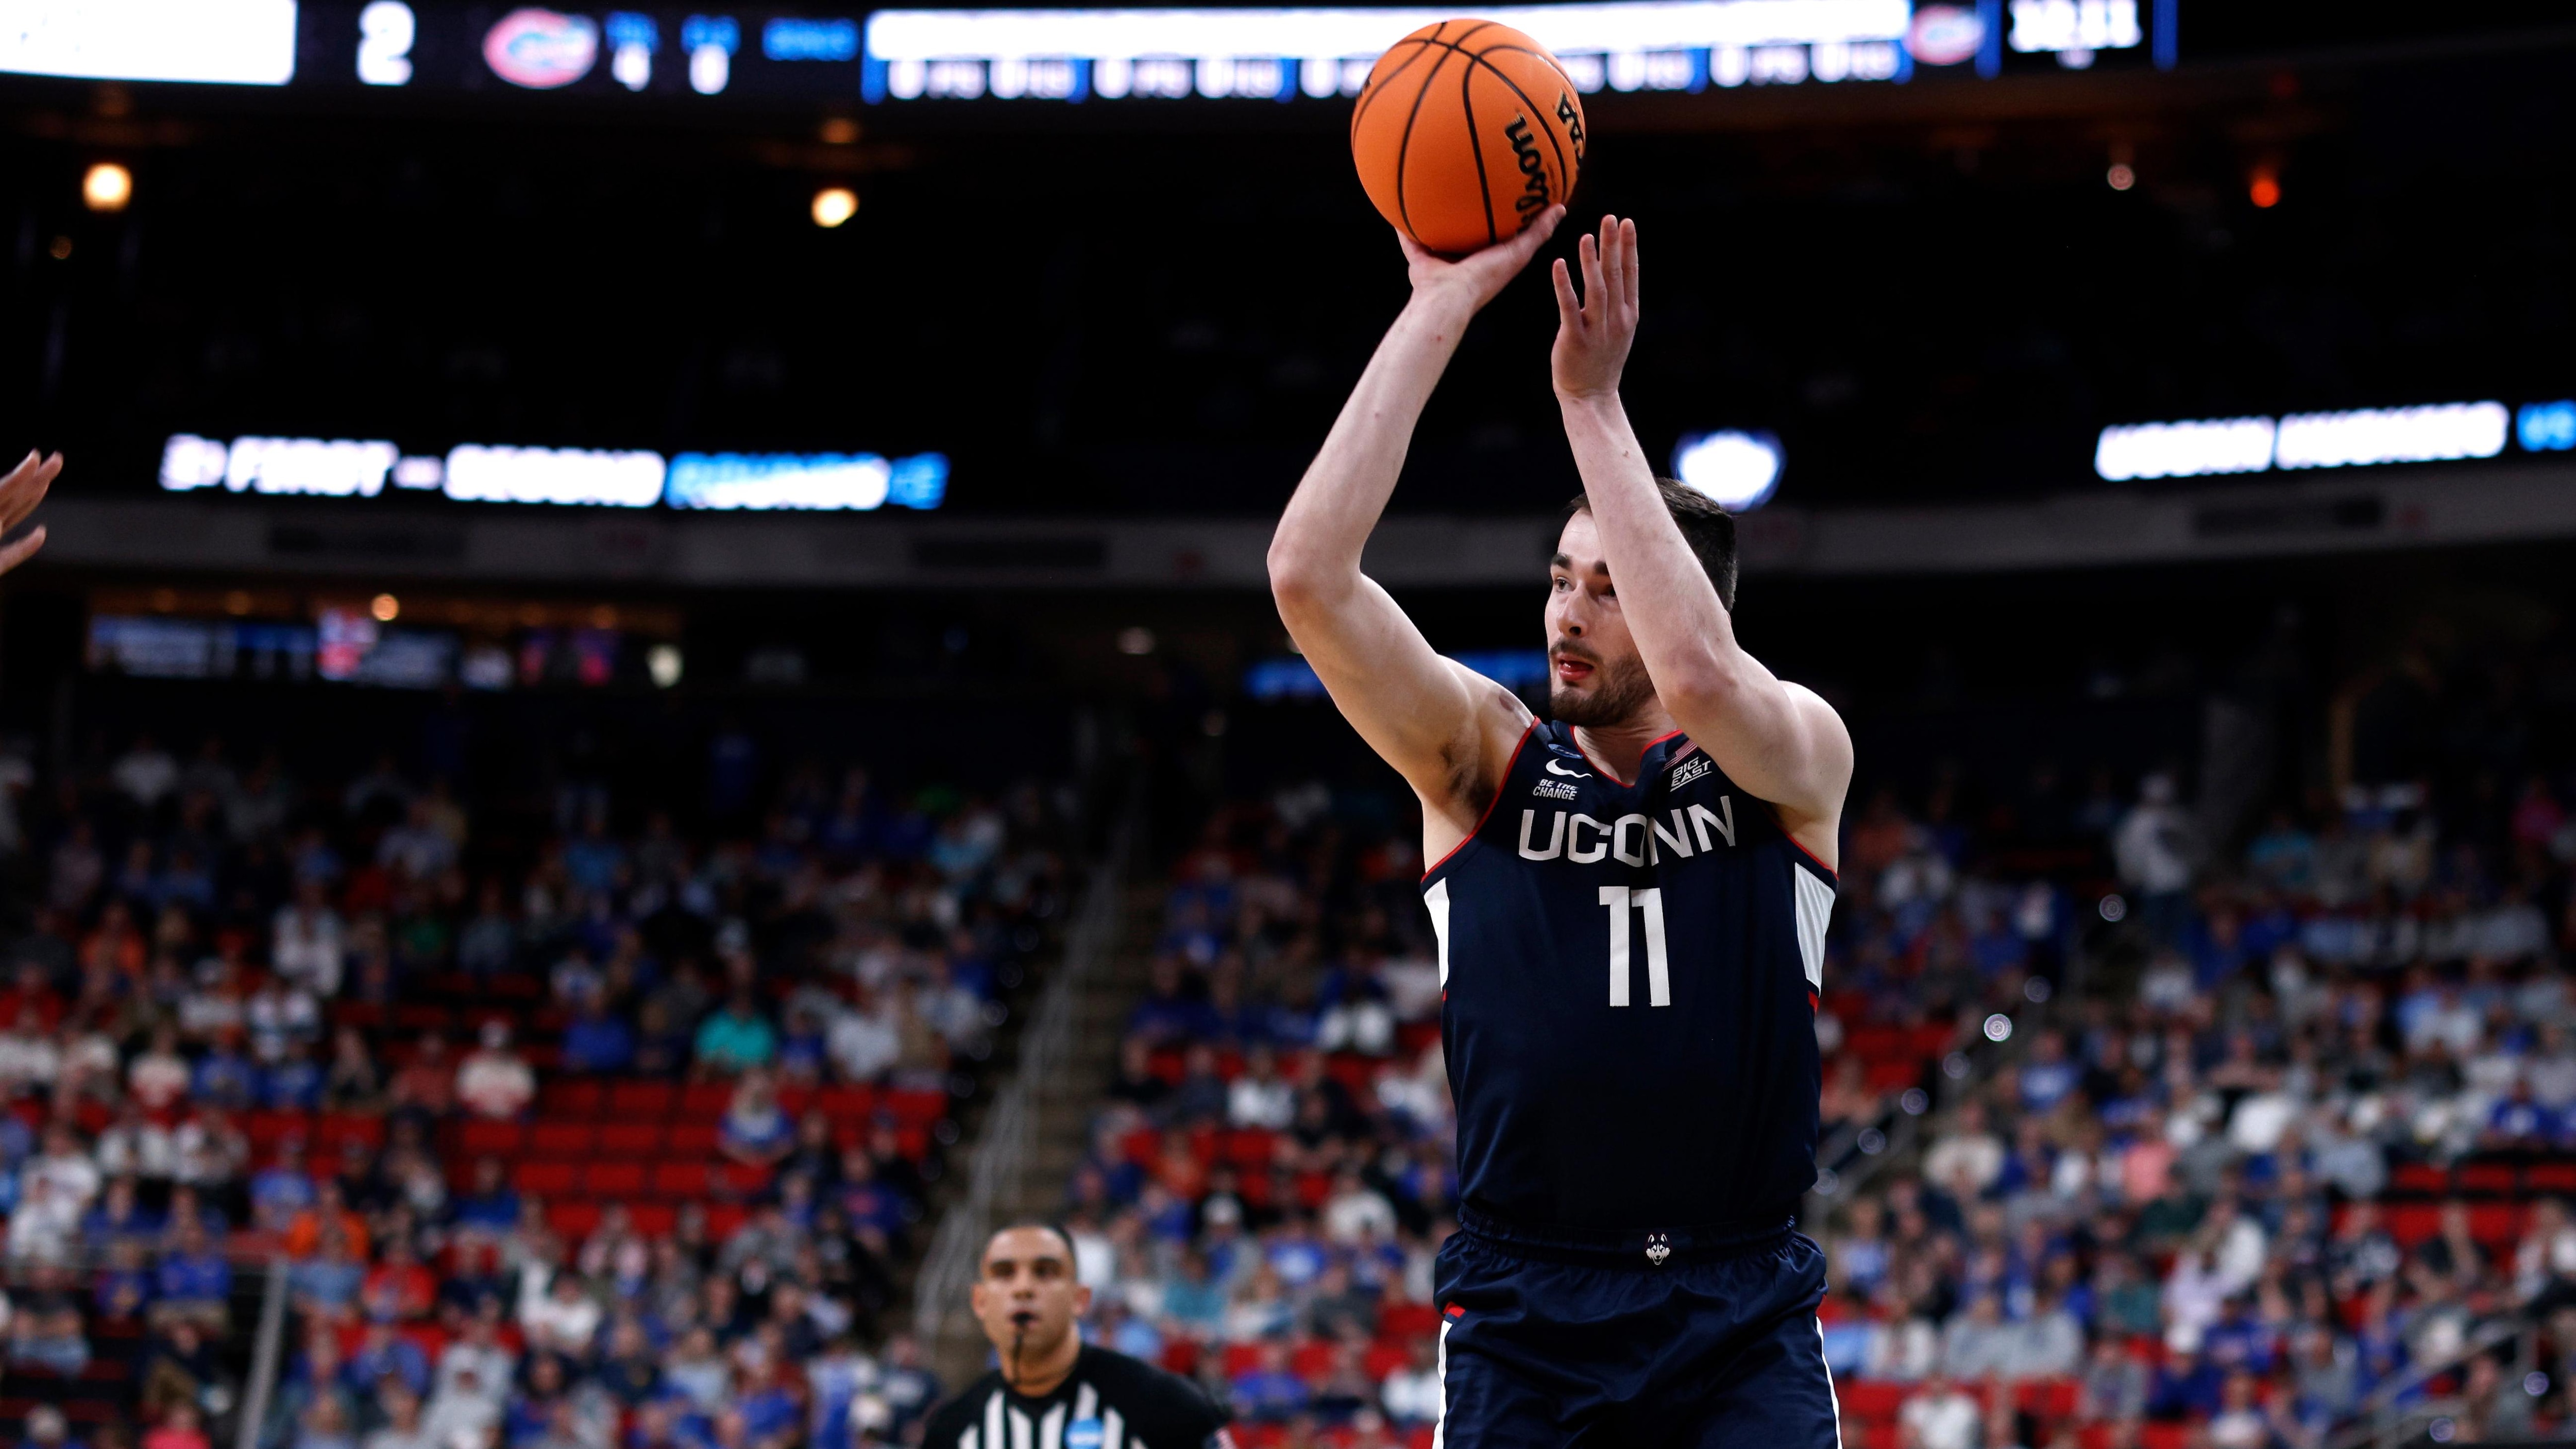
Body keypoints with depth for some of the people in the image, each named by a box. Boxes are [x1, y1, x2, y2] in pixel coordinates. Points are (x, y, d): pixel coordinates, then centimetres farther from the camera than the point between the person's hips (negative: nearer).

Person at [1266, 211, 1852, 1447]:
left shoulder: (1799, 754, 2)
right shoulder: (1483, 760, 4)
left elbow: (1699, 677, -22)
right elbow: (1307, 574, -10)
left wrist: (1592, 401, -17)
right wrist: (1440, 311, -11)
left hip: (1743, 1318, -1)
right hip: (1525, 1316, 1)